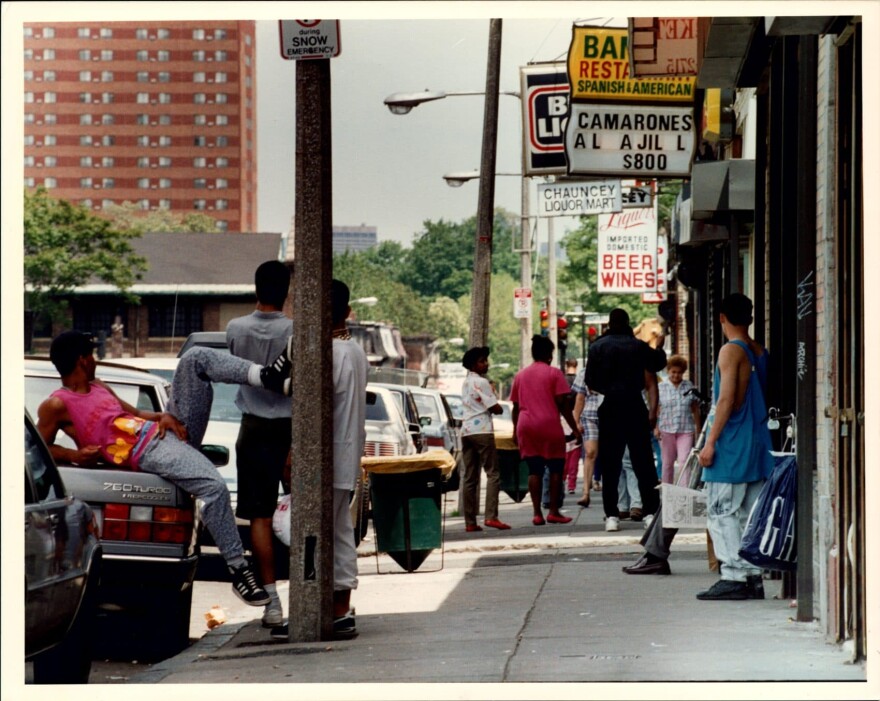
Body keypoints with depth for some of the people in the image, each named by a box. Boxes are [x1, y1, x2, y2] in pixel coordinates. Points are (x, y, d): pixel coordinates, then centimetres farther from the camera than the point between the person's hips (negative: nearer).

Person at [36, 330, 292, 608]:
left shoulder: (98, 387, 23)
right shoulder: (56, 405, 0)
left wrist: (163, 416, 4)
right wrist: (76, 455, -13)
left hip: (167, 430, 9)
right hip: (147, 452, -9)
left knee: (195, 358, -5)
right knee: (214, 486, -33)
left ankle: (267, 375, -20)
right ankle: (238, 570, -26)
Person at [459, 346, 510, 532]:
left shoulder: (466, 382, 19)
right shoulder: (481, 382, -9)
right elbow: (497, 409, -11)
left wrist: (487, 407, 7)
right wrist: (496, 407, 10)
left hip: (466, 431, 8)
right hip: (482, 431, -8)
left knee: (469, 478, 5)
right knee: (493, 473, -8)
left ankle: (470, 522, 3)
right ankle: (490, 516, -19)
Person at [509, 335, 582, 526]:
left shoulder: (520, 375, 13)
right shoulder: (554, 373, -1)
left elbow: (516, 406, 14)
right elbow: (563, 403, -5)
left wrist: (515, 430, 22)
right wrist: (574, 428, -2)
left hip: (526, 427, 4)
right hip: (549, 425, -4)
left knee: (534, 470, 4)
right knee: (555, 468, 5)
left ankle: (537, 513, -2)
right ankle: (554, 512, 0)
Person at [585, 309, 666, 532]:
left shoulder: (598, 346, 2)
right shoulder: (639, 346, 4)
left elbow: (590, 381, 1)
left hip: (610, 409, -1)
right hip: (635, 408, 1)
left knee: (610, 465, 2)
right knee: (643, 463, 5)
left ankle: (611, 516, -3)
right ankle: (651, 512, 2)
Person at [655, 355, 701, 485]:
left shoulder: (689, 387, 6)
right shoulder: (660, 387, 5)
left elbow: (695, 410, 10)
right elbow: (656, 410, 5)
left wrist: (698, 430, 8)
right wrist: (655, 427, -6)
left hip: (686, 430, -1)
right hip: (666, 430, 1)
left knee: (684, 461, -11)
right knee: (667, 463, 8)